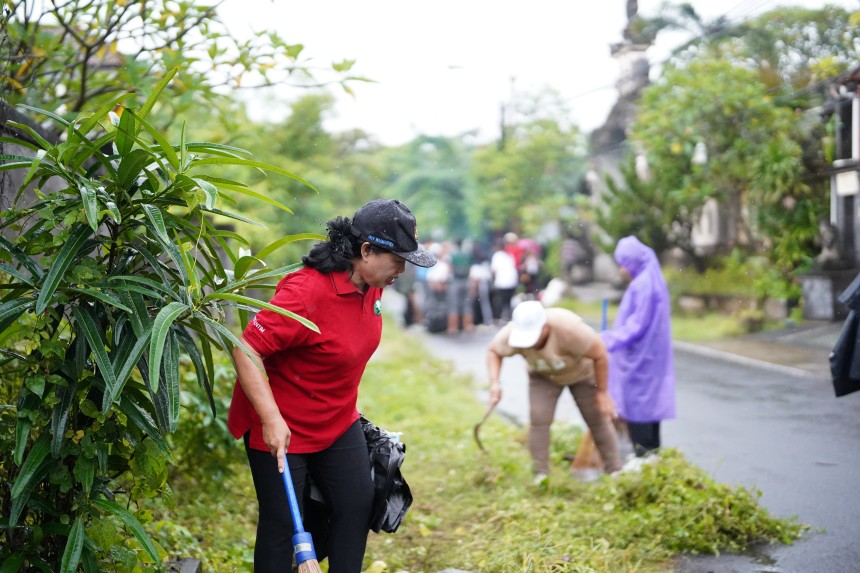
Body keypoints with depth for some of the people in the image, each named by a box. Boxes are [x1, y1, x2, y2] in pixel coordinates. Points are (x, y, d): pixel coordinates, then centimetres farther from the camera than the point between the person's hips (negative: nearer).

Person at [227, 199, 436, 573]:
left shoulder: (371, 285, -3)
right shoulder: (307, 291, -29)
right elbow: (247, 350, -29)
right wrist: (271, 419, -34)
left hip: (339, 422, 8)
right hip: (282, 429, -8)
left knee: (358, 506, 8)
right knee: (283, 523, 1)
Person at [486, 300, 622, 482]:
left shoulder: (569, 328, -43)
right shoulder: (512, 333, -34)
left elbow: (600, 355, -29)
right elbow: (493, 351, -13)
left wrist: (602, 392, -20)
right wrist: (494, 383, -29)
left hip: (581, 371, -2)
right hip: (542, 377, 2)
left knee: (599, 419, 3)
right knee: (538, 419, -15)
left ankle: (615, 472, 17)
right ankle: (541, 476, -6)